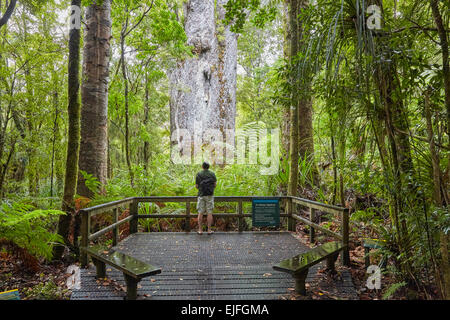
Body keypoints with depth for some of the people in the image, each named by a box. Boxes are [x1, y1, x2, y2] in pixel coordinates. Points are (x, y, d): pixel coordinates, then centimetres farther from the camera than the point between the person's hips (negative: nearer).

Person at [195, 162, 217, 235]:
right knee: (209, 213, 3)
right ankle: (209, 230, 5)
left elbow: (196, 186, 3)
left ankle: (200, 230, 7)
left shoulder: (198, 174, 0)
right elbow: (215, 185, 3)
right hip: (210, 195, 0)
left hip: (201, 195, 0)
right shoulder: (212, 174, 2)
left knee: (200, 213, 5)